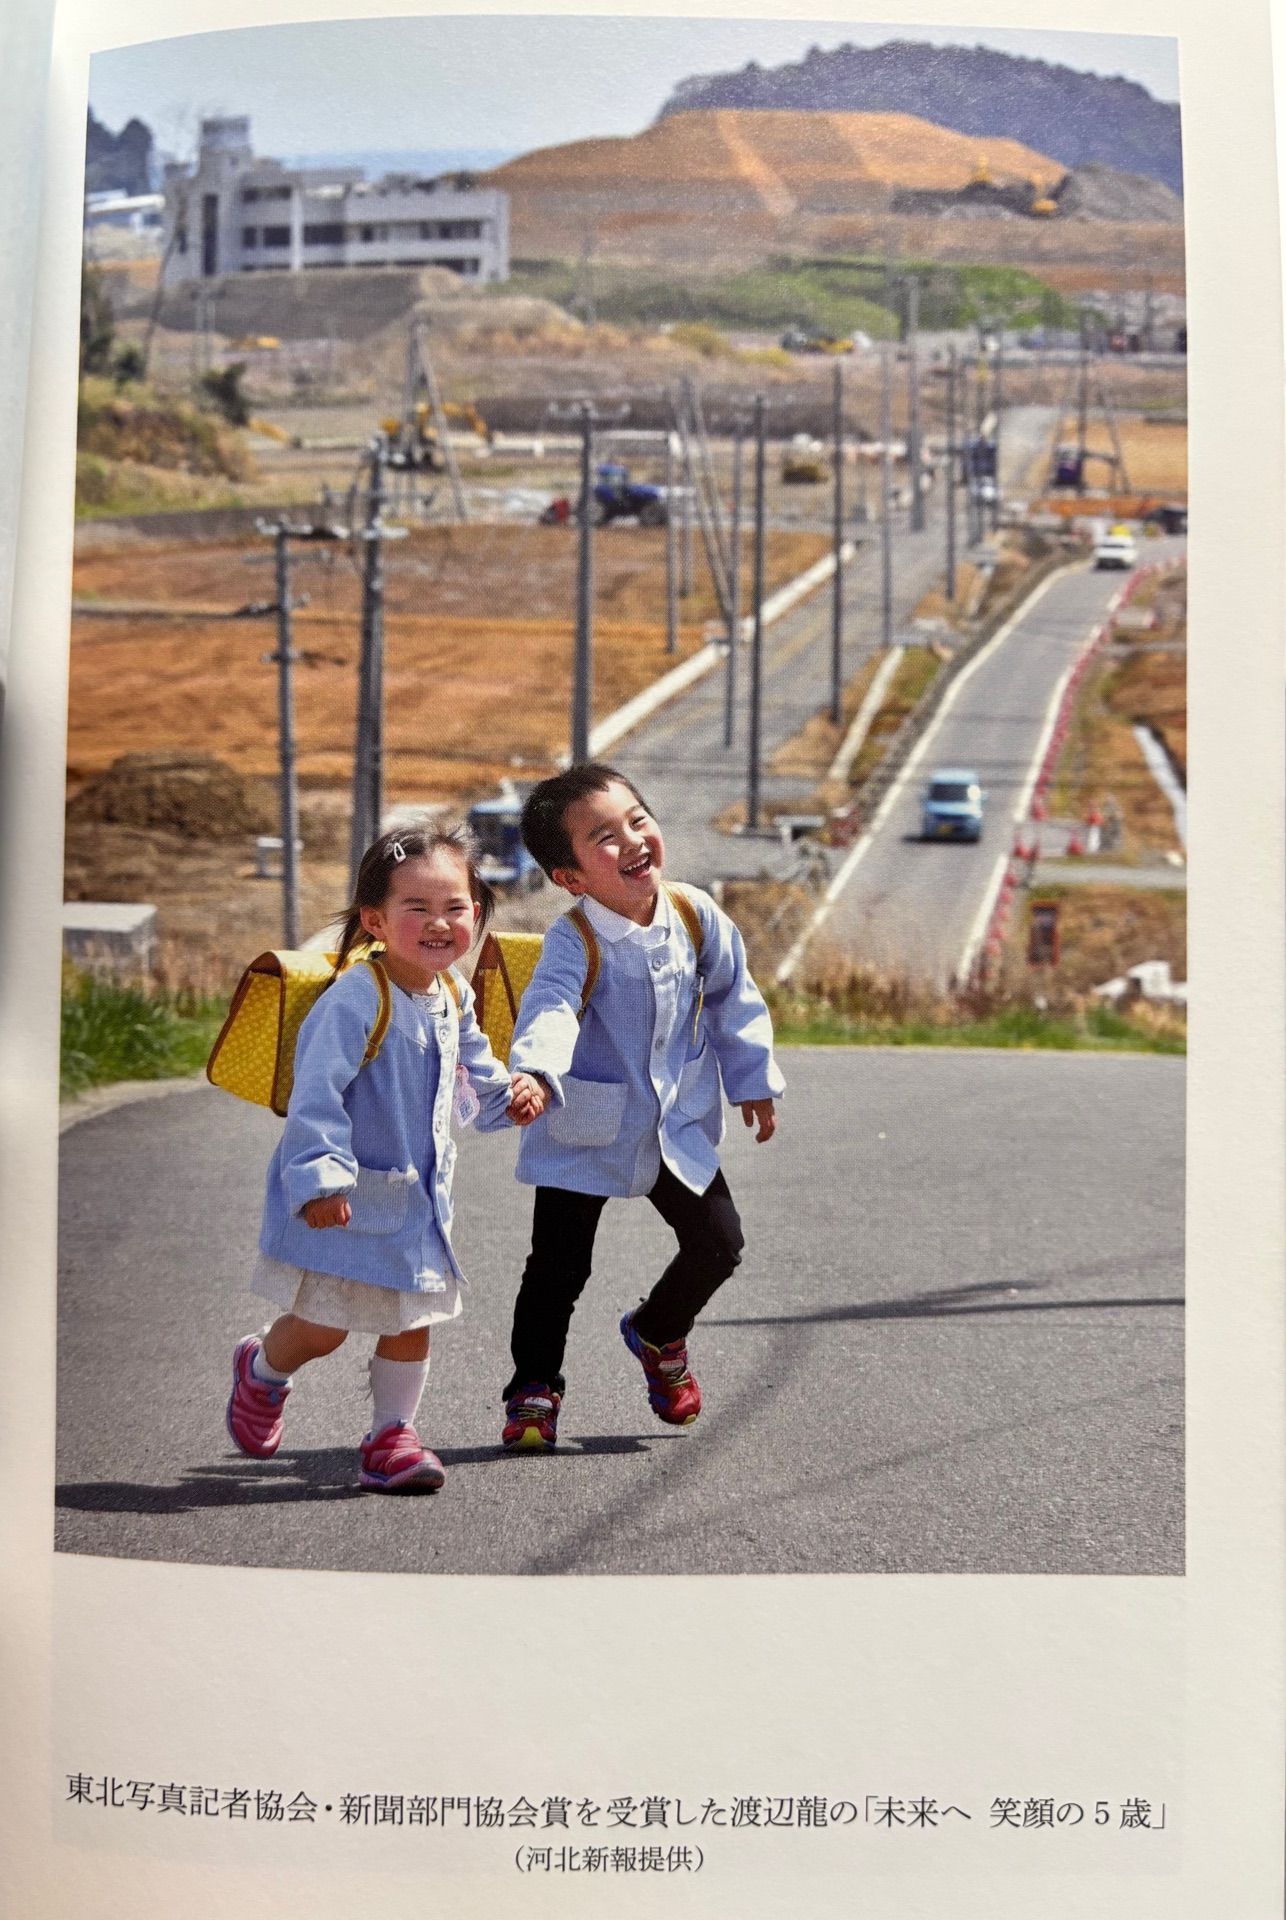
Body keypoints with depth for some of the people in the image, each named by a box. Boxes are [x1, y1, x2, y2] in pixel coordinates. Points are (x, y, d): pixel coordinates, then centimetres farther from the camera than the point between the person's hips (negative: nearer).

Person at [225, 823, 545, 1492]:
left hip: (417, 1197, 7)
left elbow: (477, 1081, 17)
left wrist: (514, 1094, -4)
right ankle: (260, 1368, 34)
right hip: (345, 1197, -7)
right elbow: (315, 1095, -27)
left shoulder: (455, 998, 3)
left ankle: (391, 1435, 28)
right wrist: (319, 1178, -33)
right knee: (323, 1328, 2)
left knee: (410, 1320, 12)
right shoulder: (354, 999, -24)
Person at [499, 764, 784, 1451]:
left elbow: (732, 999, 8)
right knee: (558, 1266, -2)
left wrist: (752, 1081, 14)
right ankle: (533, 1387, 16)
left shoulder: (697, 917, -8)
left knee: (717, 1243, 8)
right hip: (586, 1130, -4)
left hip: (678, 1126, 5)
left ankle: (659, 1333, 36)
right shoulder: (574, 943, -23)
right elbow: (550, 1009, -41)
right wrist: (535, 1072, -61)